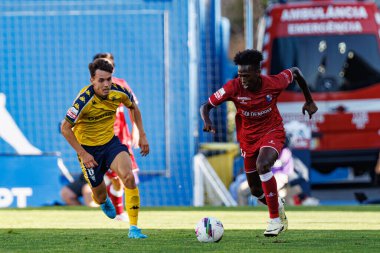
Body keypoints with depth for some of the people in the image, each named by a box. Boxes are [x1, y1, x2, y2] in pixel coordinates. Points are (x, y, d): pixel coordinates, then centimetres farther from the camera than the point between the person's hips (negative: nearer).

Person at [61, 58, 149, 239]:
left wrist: (142, 135, 5)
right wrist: (82, 154, -22)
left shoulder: (118, 92, -15)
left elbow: (133, 107, 9)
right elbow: (65, 128, -20)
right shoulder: (84, 100, -29)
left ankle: (133, 228, -18)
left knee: (128, 176, -24)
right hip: (88, 148, -3)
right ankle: (104, 202, 50)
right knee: (99, 196, 7)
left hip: (110, 142, 3)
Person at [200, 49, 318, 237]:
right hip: (248, 138, 3)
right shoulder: (233, 88, -21)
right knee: (256, 191, 9)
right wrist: (207, 122, -38)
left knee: (262, 165, -34)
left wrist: (309, 101, 5)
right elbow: (206, 106, -16)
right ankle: (277, 206, 48)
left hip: (272, 132, -3)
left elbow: (295, 72, -2)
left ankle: (275, 219, -24)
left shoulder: (273, 83, -22)